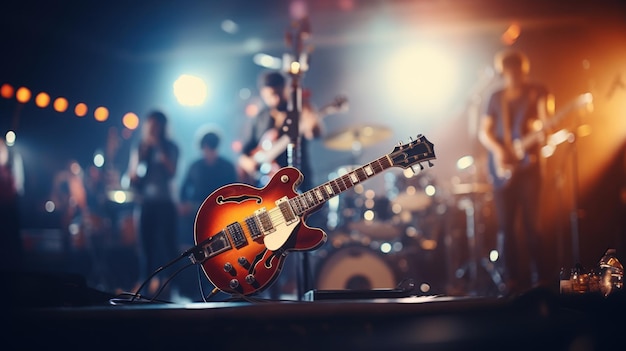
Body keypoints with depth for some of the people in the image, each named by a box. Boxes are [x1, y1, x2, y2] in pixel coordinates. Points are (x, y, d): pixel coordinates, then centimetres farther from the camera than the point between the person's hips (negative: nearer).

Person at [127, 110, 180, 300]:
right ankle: (147, 283, 5)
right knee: (145, 245, 2)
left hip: (165, 202, -2)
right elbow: (133, 177, 6)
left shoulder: (170, 147, 5)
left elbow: (171, 171, -12)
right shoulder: (138, 148, 10)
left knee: (167, 244, -7)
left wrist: (160, 148, -13)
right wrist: (141, 157, -8)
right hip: (144, 203, 2)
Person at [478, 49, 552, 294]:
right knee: (505, 225, 0)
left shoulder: (537, 92, 7)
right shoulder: (496, 98, 15)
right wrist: (498, 150, -8)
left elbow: (546, 119, -7)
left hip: (529, 163, -3)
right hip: (503, 168, 3)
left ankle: (537, 279, -2)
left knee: (530, 222, -7)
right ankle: (512, 281, 4)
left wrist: (540, 125, -31)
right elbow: (484, 132, 10)